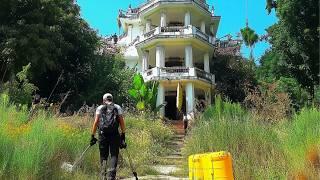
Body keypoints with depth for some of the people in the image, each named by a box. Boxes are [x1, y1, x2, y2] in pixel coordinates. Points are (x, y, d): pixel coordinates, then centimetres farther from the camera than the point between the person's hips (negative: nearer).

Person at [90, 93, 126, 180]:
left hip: (103, 134, 1)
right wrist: (123, 135, 6)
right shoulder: (117, 107, 14)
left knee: (103, 156, 13)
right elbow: (122, 122, 5)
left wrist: (92, 136, 5)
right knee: (114, 155, 5)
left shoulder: (100, 108, 15)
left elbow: (96, 122, 4)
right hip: (114, 134, -1)